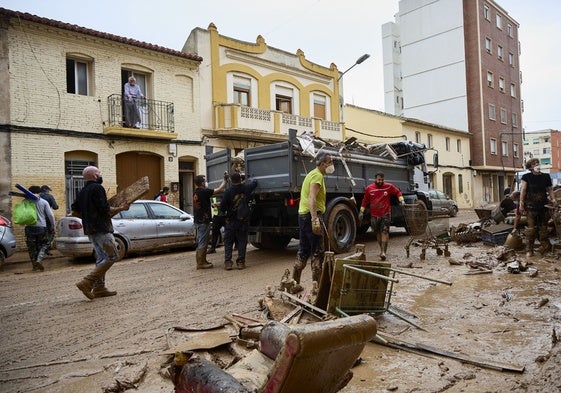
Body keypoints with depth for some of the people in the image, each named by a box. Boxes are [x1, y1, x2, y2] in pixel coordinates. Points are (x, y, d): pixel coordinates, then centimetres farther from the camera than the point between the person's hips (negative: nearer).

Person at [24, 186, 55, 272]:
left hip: (29, 227, 2)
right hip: (41, 227, -2)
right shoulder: (44, 202, -2)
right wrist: (53, 227, 6)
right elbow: (50, 215, -2)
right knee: (43, 245, 14)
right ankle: (39, 260, -8)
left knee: (32, 247, 11)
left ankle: (35, 266, 16)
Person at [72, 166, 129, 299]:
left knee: (102, 258, 13)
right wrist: (121, 208, -6)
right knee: (111, 257, -7)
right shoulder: (97, 188, -11)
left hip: (90, 230, 10)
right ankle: (87, 283, -12)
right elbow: (105, 210, -18)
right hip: (101, 229, -10)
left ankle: (99, 288, 14)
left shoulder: (82, 191, 17)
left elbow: (75, 211, 17)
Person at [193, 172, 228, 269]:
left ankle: (202, 261, 27)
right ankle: (200, 263, 3)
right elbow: (219, 190, -14)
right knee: (202, 243, -3)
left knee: (201, 242, 17)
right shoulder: (204, 191, -17)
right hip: (203, 222, -9)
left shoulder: (196, 193, 10)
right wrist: (225, 179, -3)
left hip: (198, 221, 9)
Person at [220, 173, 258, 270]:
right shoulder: (246, 188, -1)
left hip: (231, 221, -2)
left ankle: (228, 262, 4)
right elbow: (254, 182, 20)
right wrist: (246, 182, 36)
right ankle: (241, 261, 8)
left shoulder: (229, 191, -12)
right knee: (242, 241, 9)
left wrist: (224, 212, 12)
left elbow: (222, 205, -9)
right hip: (244, 220, 2)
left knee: (228, 241, 7)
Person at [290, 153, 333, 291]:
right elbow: (312, 198, -25)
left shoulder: (312, 174, 21)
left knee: (303, 251, 15)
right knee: (318, 252, -3)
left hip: (303, 215, 10)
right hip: (312, 215, -10)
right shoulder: (318, 176, -11)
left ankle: (294, 284, 20)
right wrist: (315, 220, -35)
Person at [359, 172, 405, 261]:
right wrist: (361, 211, 10)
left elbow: (398, 192, 13)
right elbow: (365, 200, 10)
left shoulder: (389, 186, -1)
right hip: (374, 215, 2)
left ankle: (383, 252, -15)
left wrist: (401, 200, -2)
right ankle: (382, 249, 28)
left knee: (384, 232, -11)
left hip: (386, 214, -2)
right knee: (378, 233, 11)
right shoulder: (369, 188, 1)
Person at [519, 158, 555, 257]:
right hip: (531, 207, -3)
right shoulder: (526, 177, 0)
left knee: (543, 227, 10)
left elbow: (550, 189, 13)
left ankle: (544, 245, 24)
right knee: (531, 228, -5)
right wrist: (521, 205, -10)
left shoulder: (546, 176, 10)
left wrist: (553, 199, -3)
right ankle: (529, 250, 0)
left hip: (543, 206, 3)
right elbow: (523, 190, -4)